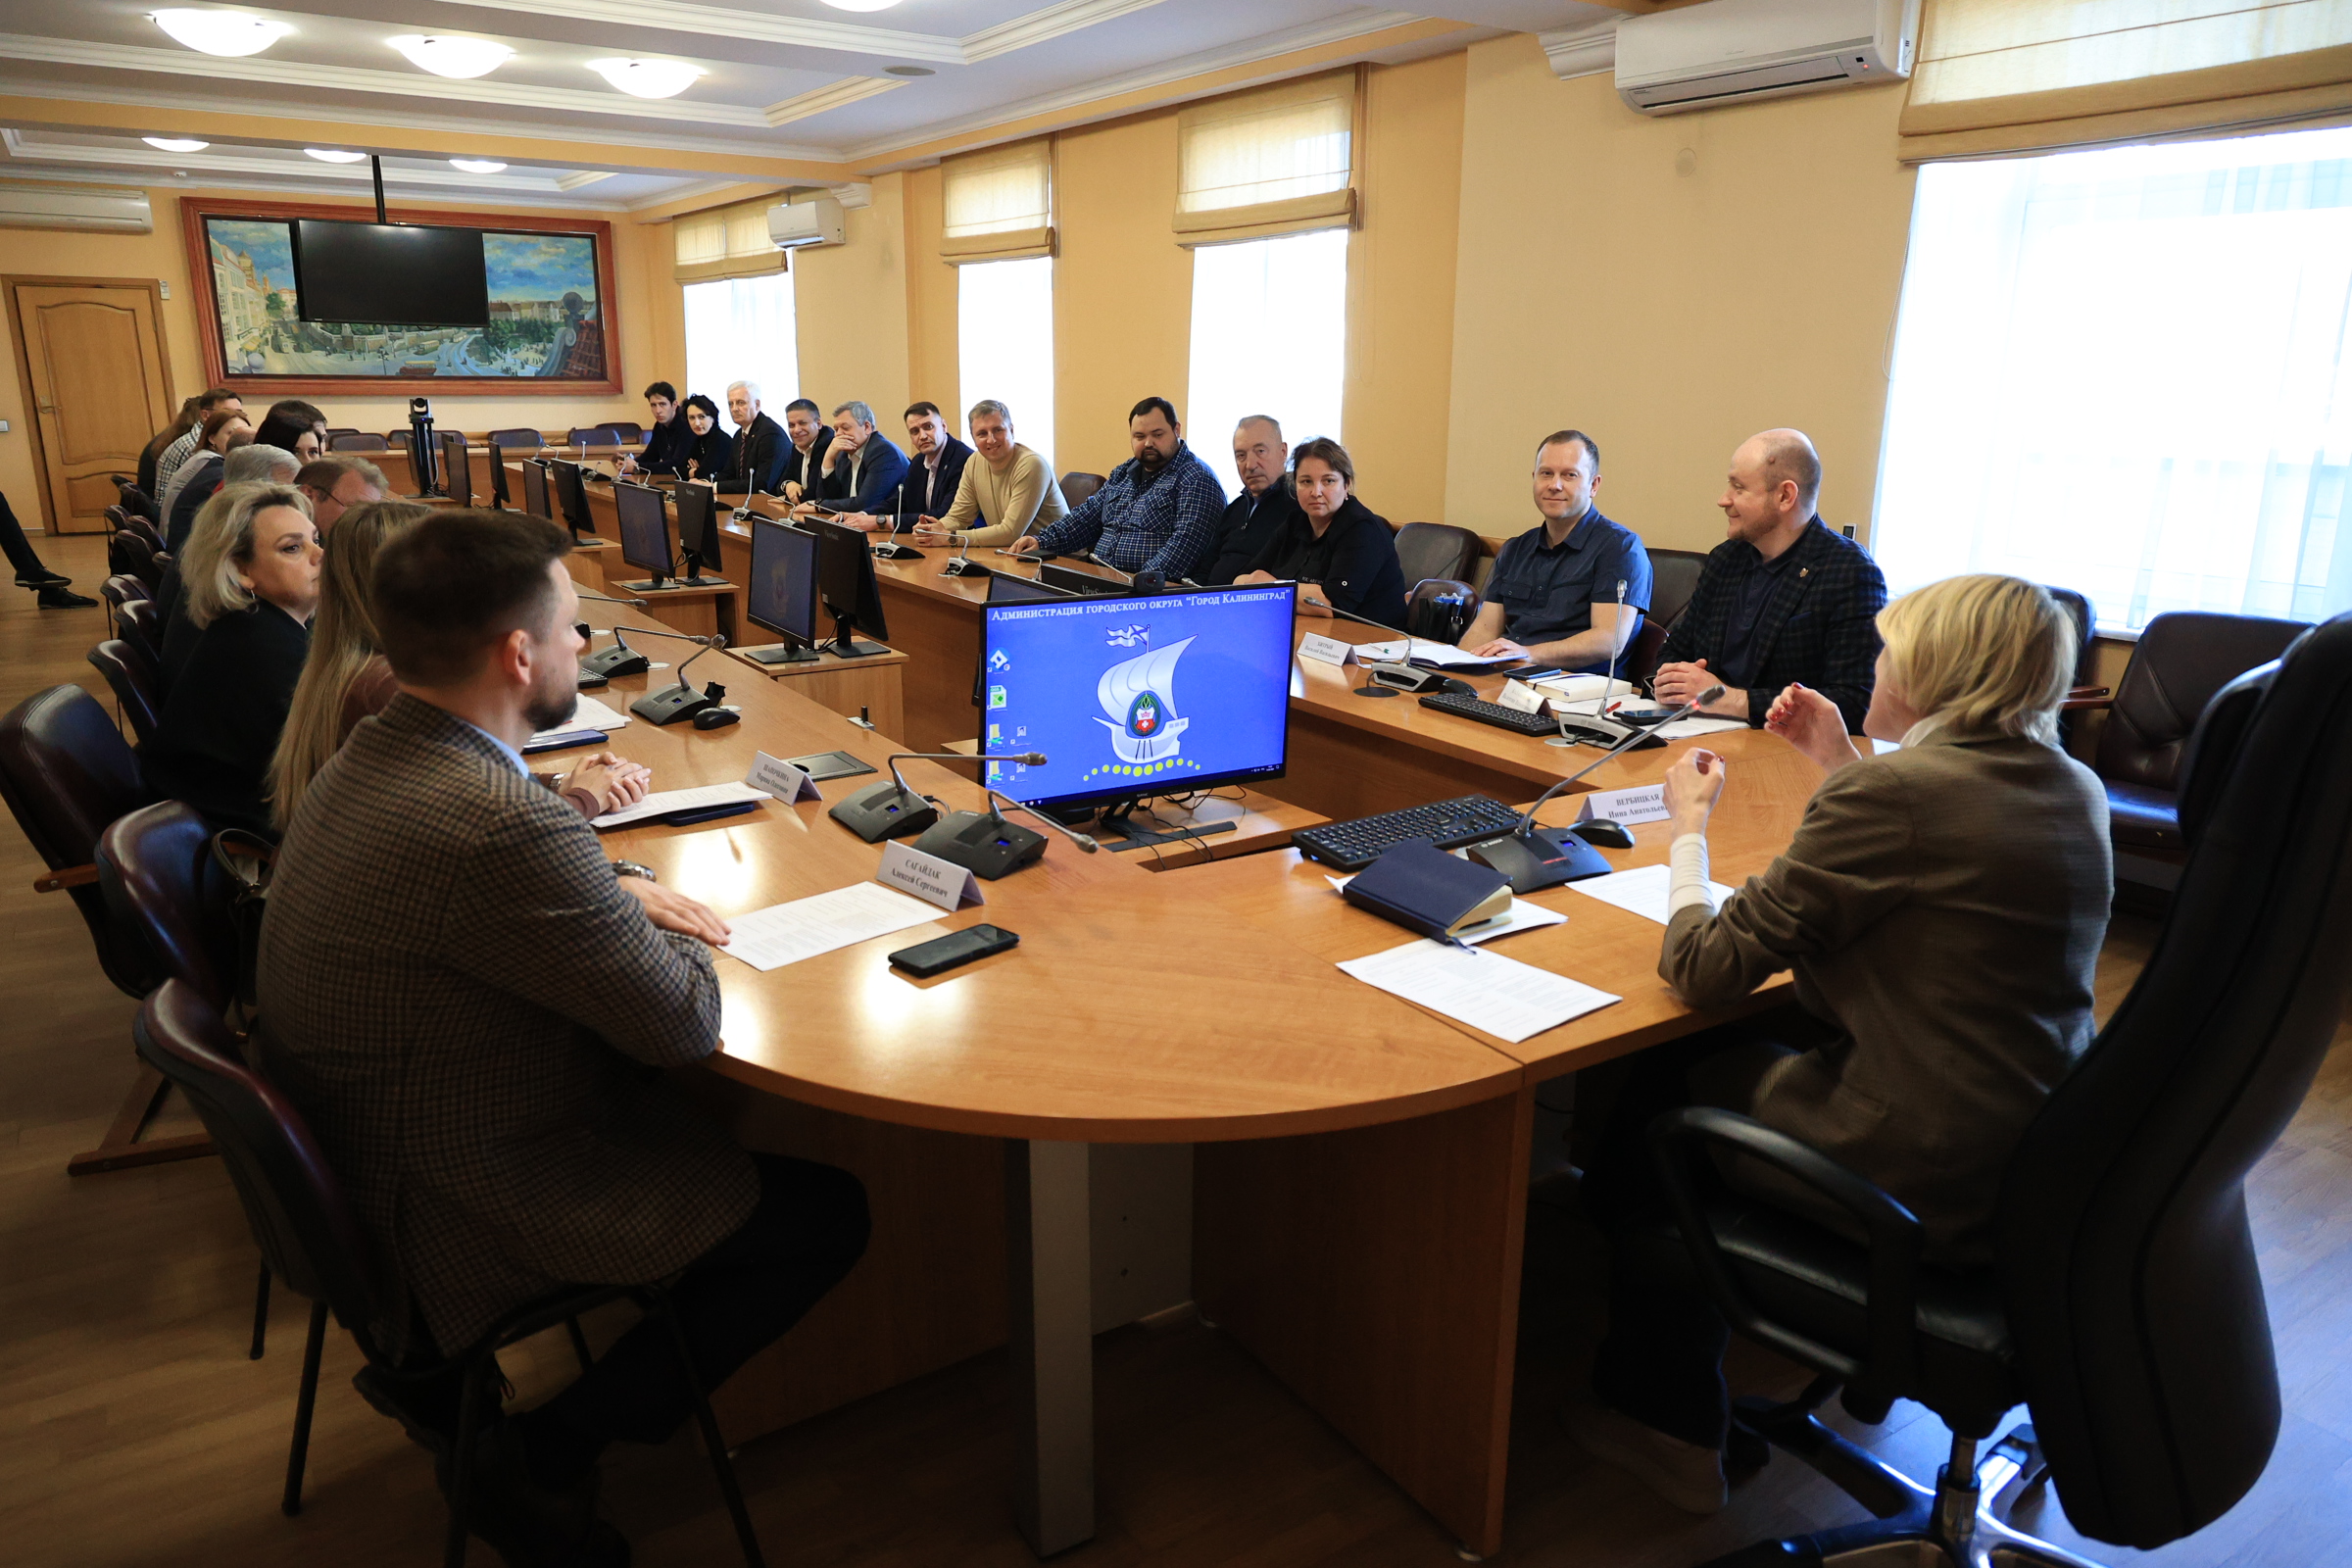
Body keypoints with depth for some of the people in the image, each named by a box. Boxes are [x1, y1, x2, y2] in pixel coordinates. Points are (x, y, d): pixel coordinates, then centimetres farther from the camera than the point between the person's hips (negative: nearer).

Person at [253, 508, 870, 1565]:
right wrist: (656, 926, -1)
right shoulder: (499, 826, -32)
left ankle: (432, 1364, 25)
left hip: (349, 1159, 10)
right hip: (458, 1213, -9)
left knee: (696, 1111, 26)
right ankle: (544, 1457, 6)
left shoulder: (369, 757, -1)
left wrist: (613, 898, 3)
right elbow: (687, 1022, -23)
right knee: (831, 1213, -1)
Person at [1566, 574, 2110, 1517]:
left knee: (1653, 1094, 14)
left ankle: (1665, 1422, 32)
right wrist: (1843, 765, 17)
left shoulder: (1893, 792, -21)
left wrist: (1690, 823, -1)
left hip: (1933, 1190, -8)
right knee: (1743, 1045, 22)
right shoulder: (2076, 790, 4)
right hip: (2044, 1165, 8)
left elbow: (1702, 969, -17)